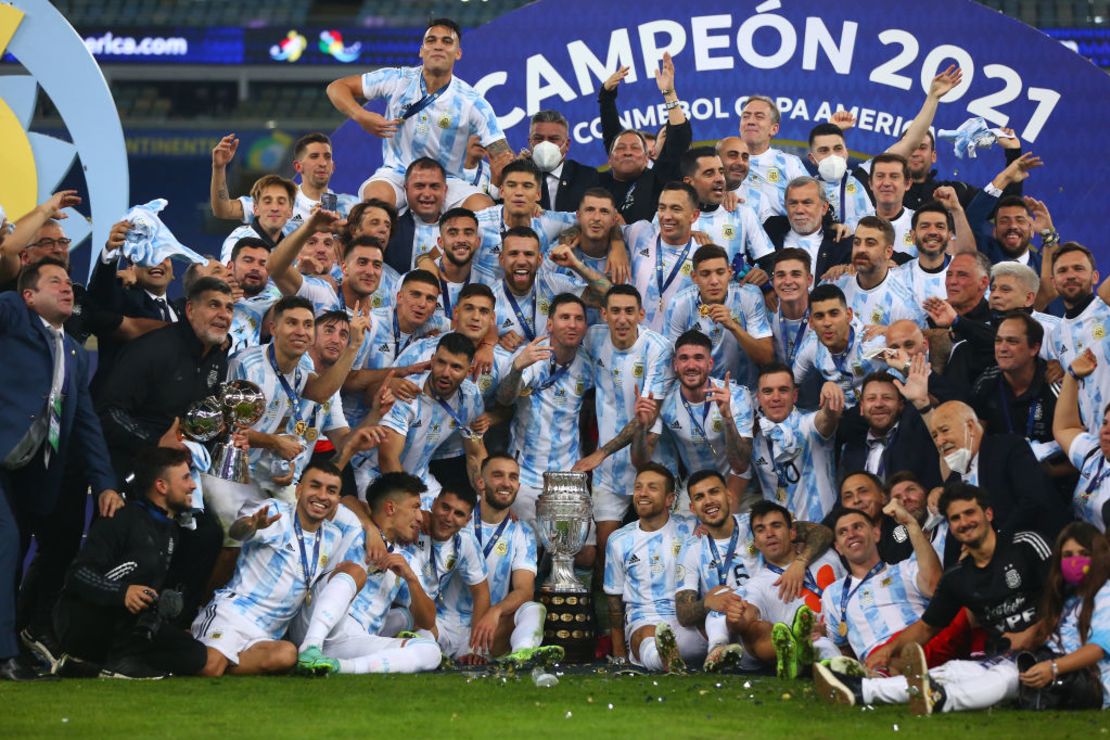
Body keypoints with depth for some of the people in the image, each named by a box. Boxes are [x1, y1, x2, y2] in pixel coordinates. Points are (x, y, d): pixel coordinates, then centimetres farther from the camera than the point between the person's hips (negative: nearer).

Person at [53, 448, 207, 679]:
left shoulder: (171, 530, 14)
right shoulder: (123, 519, -10)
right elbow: (79, 575, -20)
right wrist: (121, 593, -36)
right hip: (81, 623, -8)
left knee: (195, 656, -12)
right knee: (146, 558, -26)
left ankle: (89, 666, -9)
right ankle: (122, 659, -25)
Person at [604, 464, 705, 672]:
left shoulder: (691, 530, 11)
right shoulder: (619, 541, 16)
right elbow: (615, 602, 20)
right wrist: (618, 654, 18)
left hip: (689, 622, 2)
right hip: (645, 621, -2)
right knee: (648, 639, -41)